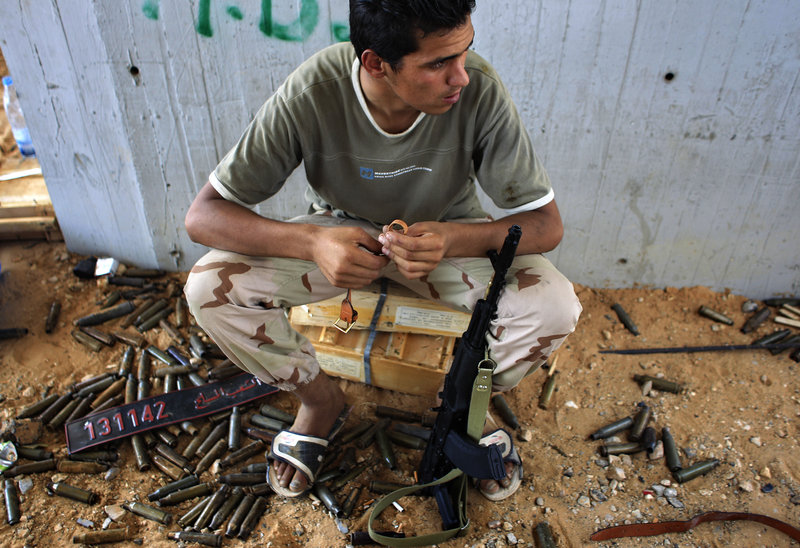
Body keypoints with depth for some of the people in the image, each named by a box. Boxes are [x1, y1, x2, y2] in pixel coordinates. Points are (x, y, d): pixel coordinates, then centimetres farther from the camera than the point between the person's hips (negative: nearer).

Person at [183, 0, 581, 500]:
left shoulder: (480, 89, -26)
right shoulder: (310, 93, -27)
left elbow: (546, 224, -20)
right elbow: (203, 214, -23)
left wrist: (451, 240, -40)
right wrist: (312, 242, -41)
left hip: (449, 231, 1)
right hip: (341, 233, 1)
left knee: (554, 307, -25)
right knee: (211, 287, -21)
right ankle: (322, 400, 7)